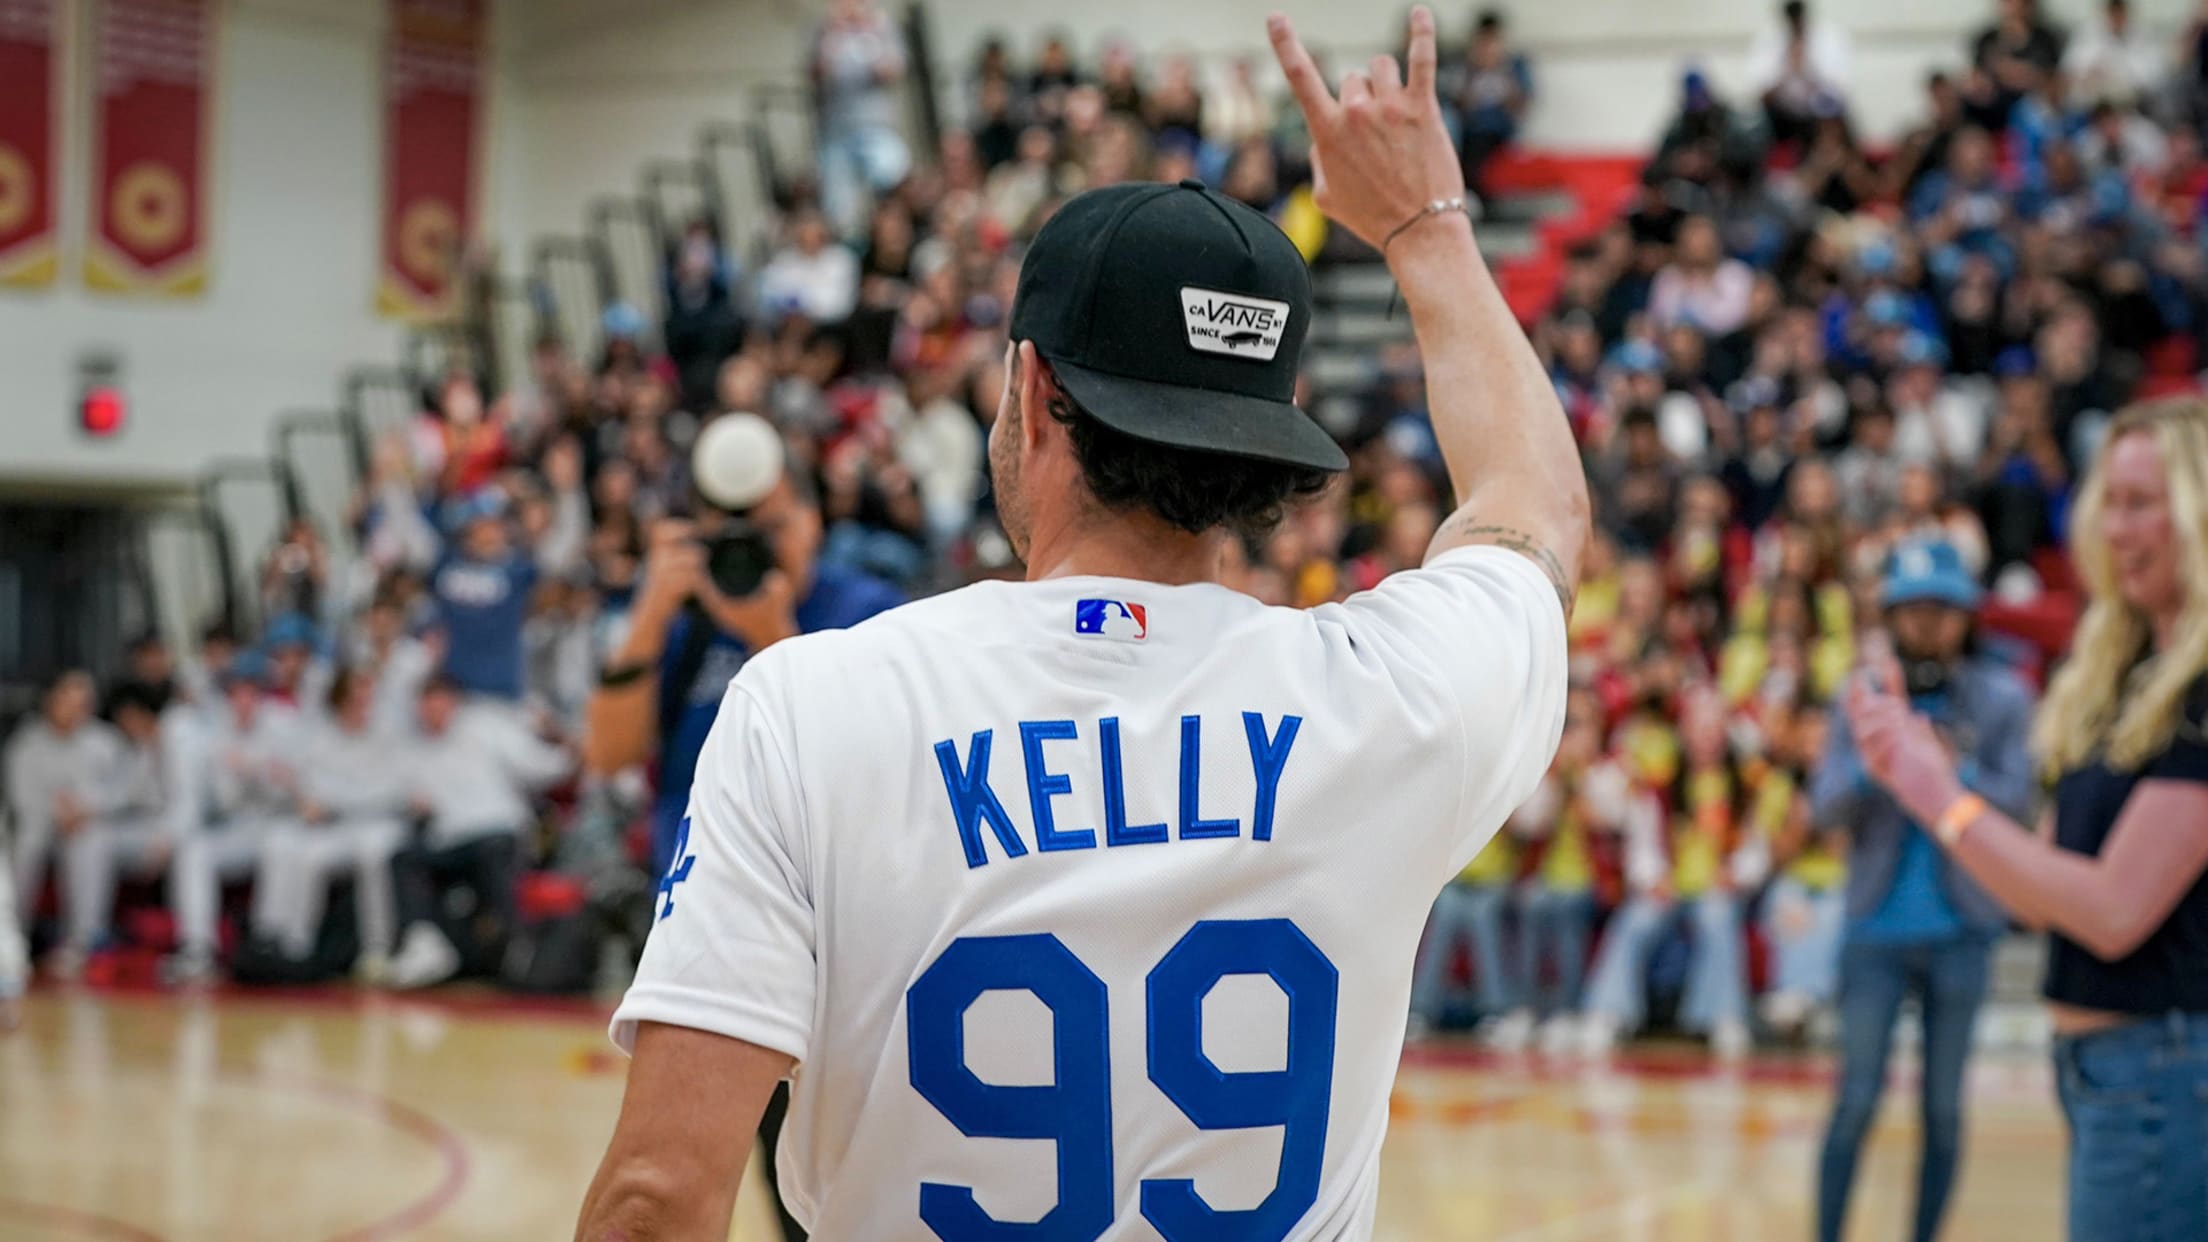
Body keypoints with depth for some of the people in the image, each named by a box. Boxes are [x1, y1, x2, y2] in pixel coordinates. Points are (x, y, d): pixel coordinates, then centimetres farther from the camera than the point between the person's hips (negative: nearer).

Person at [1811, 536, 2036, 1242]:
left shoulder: (2001, 700, 1)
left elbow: (2017, 804, -7)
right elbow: (1825, 808, -3)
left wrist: (1957, 773, -25)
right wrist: (1872, 765, -23)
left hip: (1961, 931, 0)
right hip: (1877, 927, 0)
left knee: (1944, 1106, 5)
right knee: (1858, 1099, -2)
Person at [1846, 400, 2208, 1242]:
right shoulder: (2124, 674, 13)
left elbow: (2116, 911, -19)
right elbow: (2043, 894, 13)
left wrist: (1944, 800, -12)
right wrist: (1913, 770, 2)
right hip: (2099, 1068, 9)